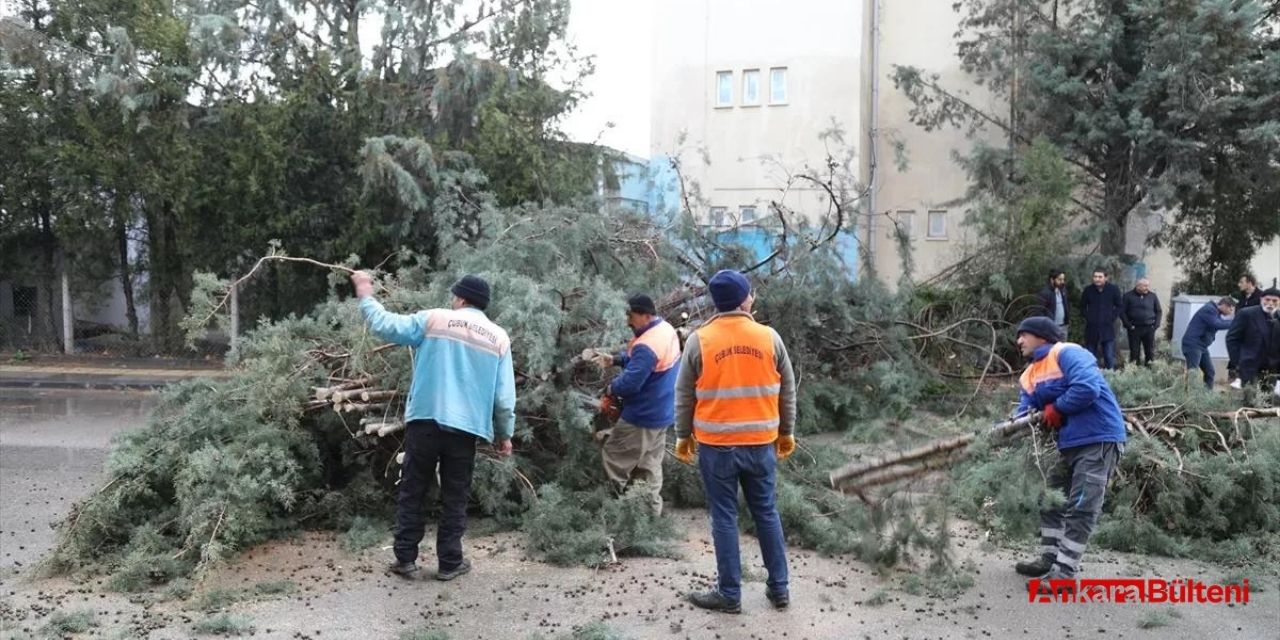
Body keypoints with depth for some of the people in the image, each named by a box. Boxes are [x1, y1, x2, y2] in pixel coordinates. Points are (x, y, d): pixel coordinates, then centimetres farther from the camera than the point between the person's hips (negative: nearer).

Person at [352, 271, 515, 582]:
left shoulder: (434, 319, -1)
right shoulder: (499, 338, 4)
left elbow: (386, 325, 0)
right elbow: (504, 396, 3)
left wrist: (366, 296, 16)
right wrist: (505, 433, 13)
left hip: (425, 420, -1)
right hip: (466, 427, 1)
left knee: (412, 491, 12)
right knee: (454, 498, 12)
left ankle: (405, 559, 15)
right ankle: (449, 563, 15)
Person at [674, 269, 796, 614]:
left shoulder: (698, 340, -6)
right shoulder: (770, 337, -2)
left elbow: (684, 396, -1)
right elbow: (787, 391, 6)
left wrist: (684, 436, 11)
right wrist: (786, 432, 18)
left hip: (716, 445, -2)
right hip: (761, 443, 2)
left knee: (724, 517, 7)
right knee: (766, 513, 14)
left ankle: (729, 594, 15)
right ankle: (779, 588, 23)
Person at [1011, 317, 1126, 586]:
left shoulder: (1067, 353, -13)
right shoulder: (1029, 377, 14)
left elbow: (1087, 388, -28)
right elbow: (1025, 413, 5)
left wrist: (1056, 408, -14)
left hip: (1100, 440, -10)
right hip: (1069, 444, 10)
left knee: (1080, 509, -7)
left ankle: (1064, 573, -4)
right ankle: (1048, 559, 30)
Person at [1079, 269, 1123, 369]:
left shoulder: (1114, 289, -1)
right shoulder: (1088, 290, 1)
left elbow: (1119, 306, 9)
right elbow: (1082, 306, 14)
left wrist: (1112, 317, -2)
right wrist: (1087, 317, 3)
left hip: (1108, 328, -1)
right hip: (1091, 328, 1)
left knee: (1110, 358, 0)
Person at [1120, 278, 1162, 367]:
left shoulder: (1153, 296, 7)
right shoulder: (1128, 296, 0)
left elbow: (1159, 311, 14)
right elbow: (1122, 311, 0)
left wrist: (1156, 324, 2)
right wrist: (1128, 325, -7)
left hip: (1149, 328, 2)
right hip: (1134, 329, -2)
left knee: (1150, 351, 2)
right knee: (1134, 351, 2)